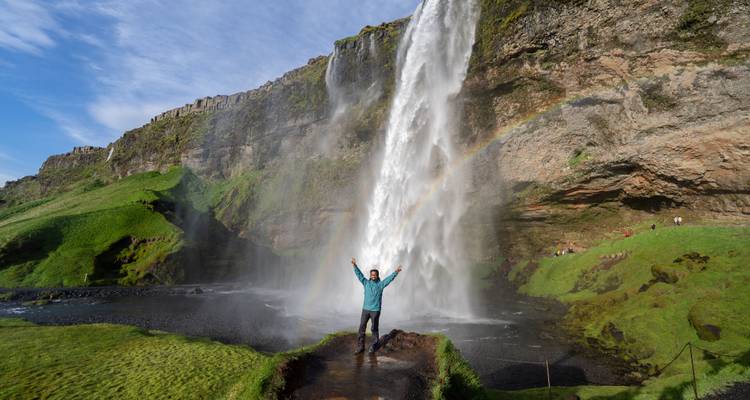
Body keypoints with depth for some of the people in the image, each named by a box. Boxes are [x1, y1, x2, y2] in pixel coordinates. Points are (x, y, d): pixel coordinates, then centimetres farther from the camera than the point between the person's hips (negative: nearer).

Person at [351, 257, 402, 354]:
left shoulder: (380, 284, -2)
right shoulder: (366, 283, 4)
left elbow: (389, 278, -11)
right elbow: (359, 275, -3)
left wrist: (396, 272, -23)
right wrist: (355, 266, -14)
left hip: (375, 310, -2)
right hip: (365, 309, 3)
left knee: (374, 329, 7)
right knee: (361, 328, 2)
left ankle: (374, 346, 22)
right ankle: (360, 347, 11)